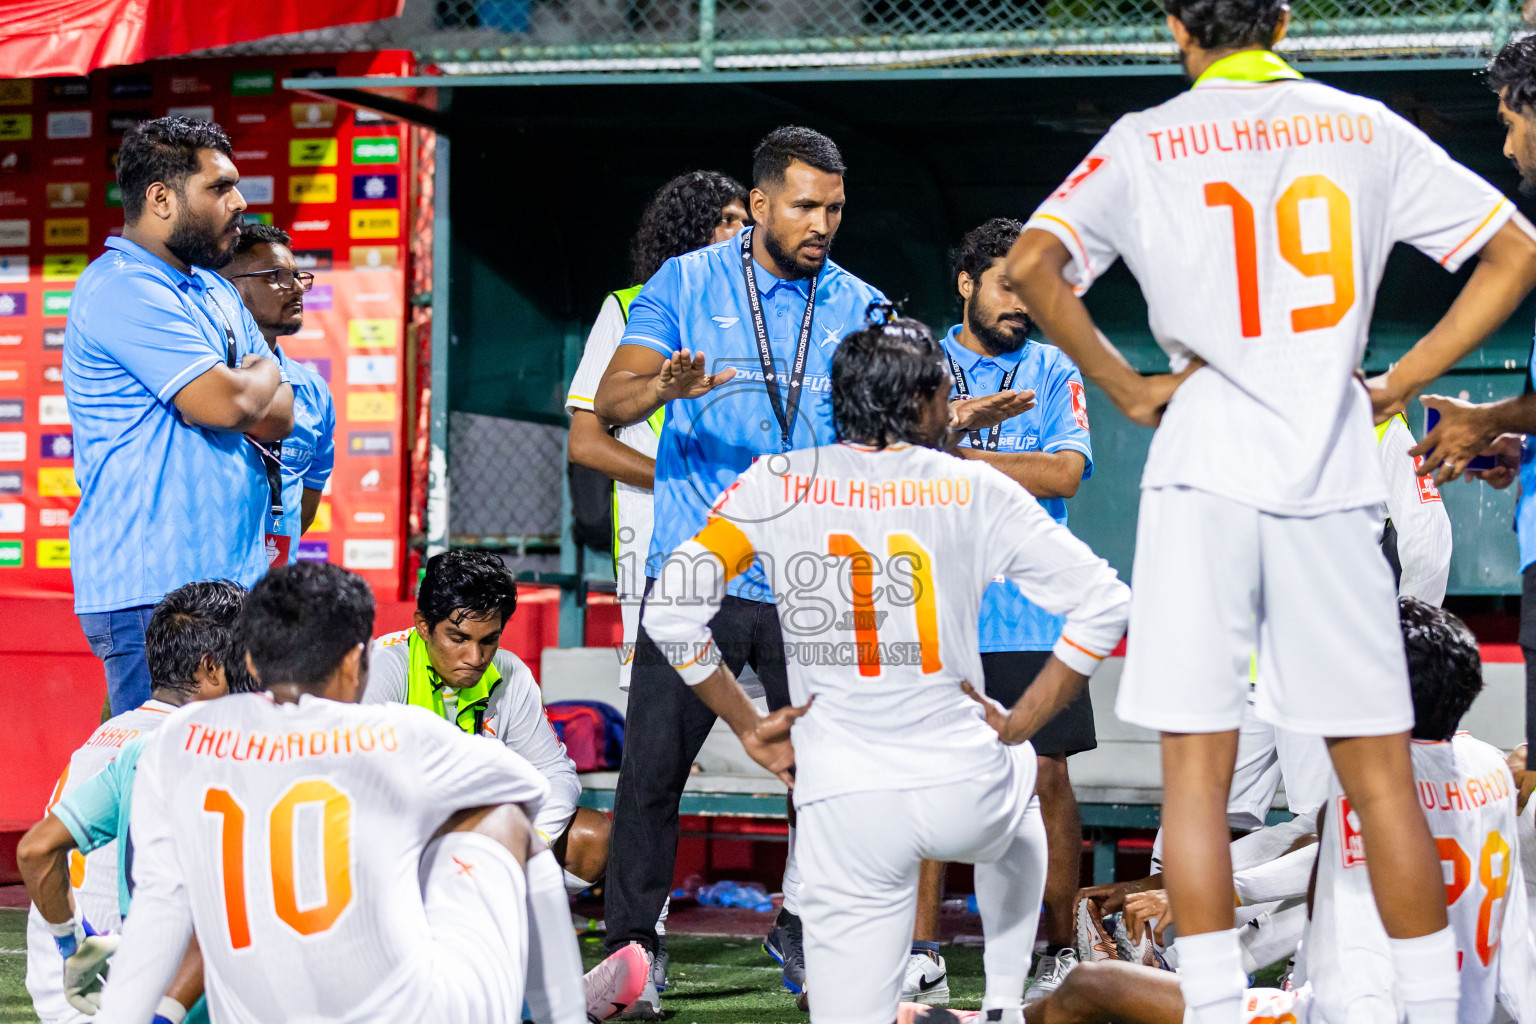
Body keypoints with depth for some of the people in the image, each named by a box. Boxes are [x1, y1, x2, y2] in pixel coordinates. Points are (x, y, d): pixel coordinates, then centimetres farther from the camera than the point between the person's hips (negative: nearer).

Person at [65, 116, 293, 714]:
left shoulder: (216, 292, 20)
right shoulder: (121, 289, -11)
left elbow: (280, 415, 13)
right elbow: (228, 402, -20)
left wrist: (243, 392, -9)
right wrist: (263, 375, 4)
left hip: (234, 581, 9)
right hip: (154, 593, -9)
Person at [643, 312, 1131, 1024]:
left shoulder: (780, 483, 4)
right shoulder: (973, 489, 3)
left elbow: (671, 612, -4)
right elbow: (1103, 604, -2)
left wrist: (749, 728, 7)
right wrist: (1018, 725, 7)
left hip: (845, 806, -1)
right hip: (965, 793, 1)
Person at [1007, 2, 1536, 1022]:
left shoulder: (1148, 141, 2)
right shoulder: (1364, 127, 8)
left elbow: (1032, 265, -11)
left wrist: (1128, 388, -1)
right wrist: (1398, 386, 10)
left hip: (1205, 477, -2)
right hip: (1333, 478, 2)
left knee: (1197, 766, 1)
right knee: (1379, 771, 8)